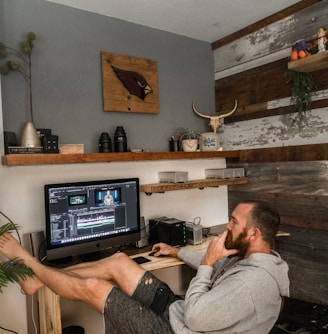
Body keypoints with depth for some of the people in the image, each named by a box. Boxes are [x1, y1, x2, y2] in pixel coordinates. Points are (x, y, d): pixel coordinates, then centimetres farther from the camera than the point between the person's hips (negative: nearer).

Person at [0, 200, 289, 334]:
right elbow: (219, 267, 21)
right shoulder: (254, 258, 1)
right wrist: (177, 251, 29)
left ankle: (28, 263, 18)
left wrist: (207, 262, -22)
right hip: (174, 309, 9)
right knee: (119, 261, 4)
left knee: (91, 286, -8)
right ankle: (38, 279, 17)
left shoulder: (253, 281, -30)